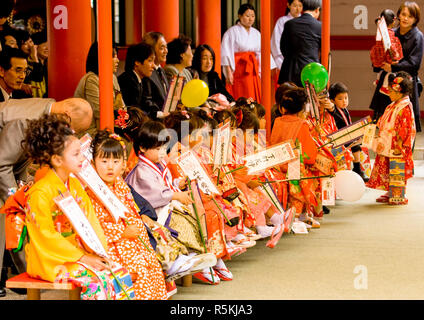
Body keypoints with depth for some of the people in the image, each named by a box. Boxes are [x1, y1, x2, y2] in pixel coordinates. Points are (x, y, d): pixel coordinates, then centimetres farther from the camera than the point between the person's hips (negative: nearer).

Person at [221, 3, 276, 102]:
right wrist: (229, 72, -16)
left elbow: (261, 53, 15)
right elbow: (226, 54, -9)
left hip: (253, 71, 6)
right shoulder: (232, 32, -4)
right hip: (238, 71, -6)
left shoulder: (256, 33, 14)